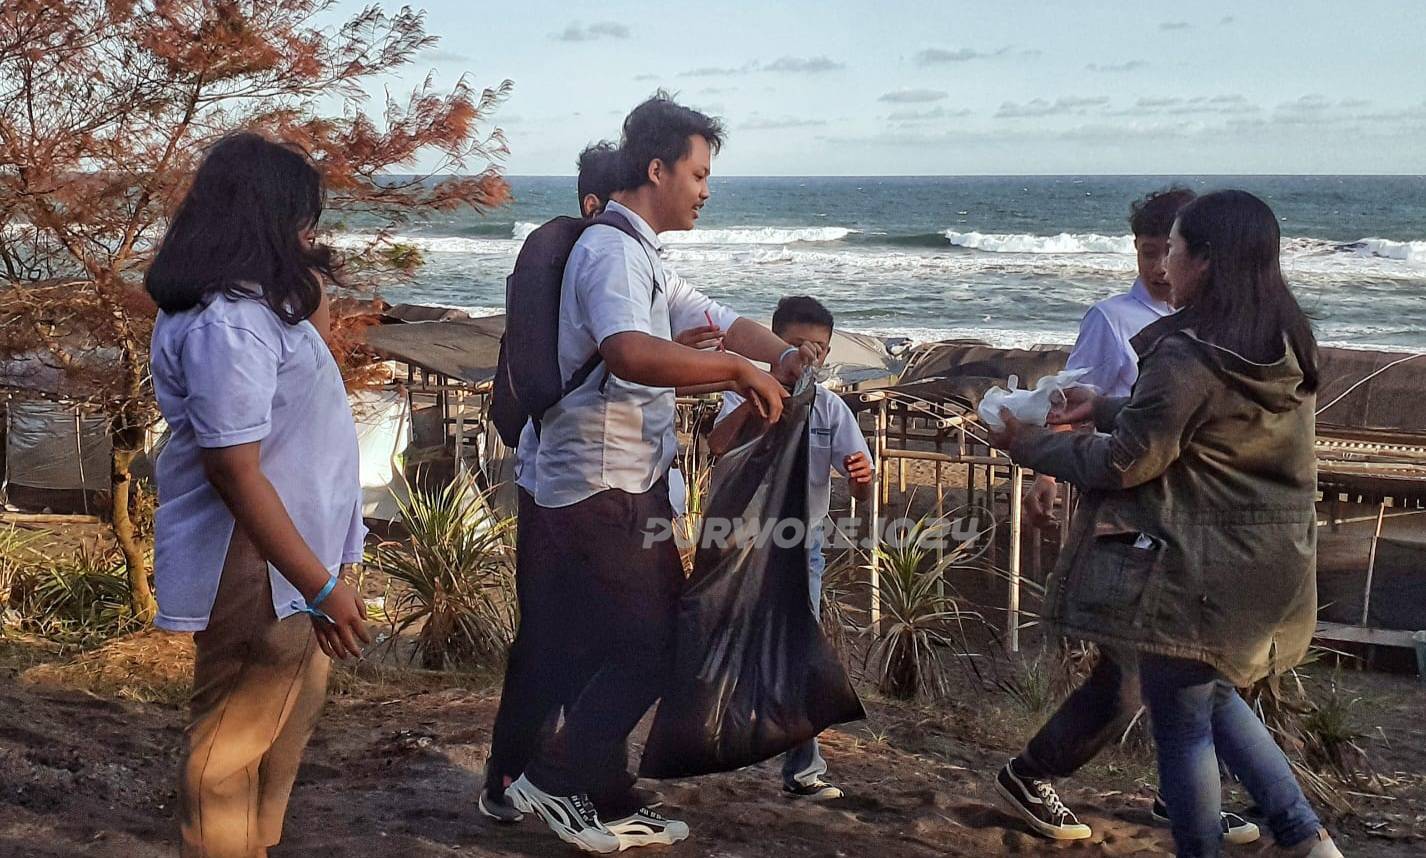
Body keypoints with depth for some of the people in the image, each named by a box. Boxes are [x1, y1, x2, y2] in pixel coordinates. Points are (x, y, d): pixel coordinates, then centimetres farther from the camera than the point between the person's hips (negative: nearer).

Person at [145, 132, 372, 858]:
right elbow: (235, 471, -29)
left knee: (284, 719, 23)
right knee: (235, 737, 4)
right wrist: (321, 585, -27)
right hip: (259, 569, -11)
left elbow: (297, 382, 27)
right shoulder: (227, 321, -25)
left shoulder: (251, 303, 9)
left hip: (284, 556, 11)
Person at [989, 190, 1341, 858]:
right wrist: (1105, 408, 15)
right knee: (1214, 694, 27)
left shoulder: (1187, 357, -23)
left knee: (1180, 726, 7)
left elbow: (1125, 464, -16)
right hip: (1270, 569, 9)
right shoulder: (1283, 349, 4)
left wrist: (1029, 445, -3)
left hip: (1195, 573, -9)